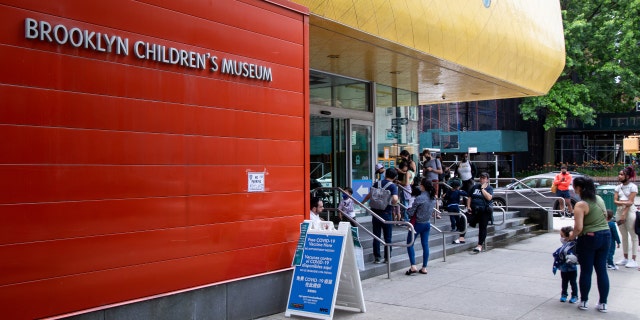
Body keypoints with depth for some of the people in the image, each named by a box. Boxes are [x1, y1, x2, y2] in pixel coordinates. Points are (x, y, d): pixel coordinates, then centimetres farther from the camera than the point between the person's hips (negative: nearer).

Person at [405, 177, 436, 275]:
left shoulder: (419, 198, -21)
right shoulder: (433, 198, 1)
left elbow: (411, 213, -16)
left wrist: (409, 209, 4)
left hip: (417, 224, -7)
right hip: (427, 224, 7)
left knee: (410, 244, 4)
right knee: (425, 245, 10)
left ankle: (413, 266, -4)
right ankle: (424, 268, 14)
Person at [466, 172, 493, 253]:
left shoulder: (489, 188, 7)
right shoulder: (475, 187, 18)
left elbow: (489, 197, -11)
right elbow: (469, 197, 16)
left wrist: (482, 188, -7)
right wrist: (468, 207, 2)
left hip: (484, 210, -3)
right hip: (474, 209, 3)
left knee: (482, 227, -12)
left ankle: (480, 245, -12)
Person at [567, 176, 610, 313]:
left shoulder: (581, 205, -17)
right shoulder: (599, 199, 6)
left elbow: (578, 227, -22)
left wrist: (571, 236, -5)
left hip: (589, 238, -6)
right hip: (606, 236, 6)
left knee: (586, 271, 7)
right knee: (602, 270, 11)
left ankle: (584, 302, 18)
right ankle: (603, 303, 17)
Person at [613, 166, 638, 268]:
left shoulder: (633, 187, -5)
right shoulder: (618, 187, 11)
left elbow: (630, 202, -11)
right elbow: (615, 201, 2)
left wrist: (624, 214, -16)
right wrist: (624, 202, -17)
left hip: (630, 211, -6)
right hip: (619, 211, 6)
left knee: (633, 236, -4)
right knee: (624, 236, 10)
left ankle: (633, 260, -4)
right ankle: (625, 258, 17)